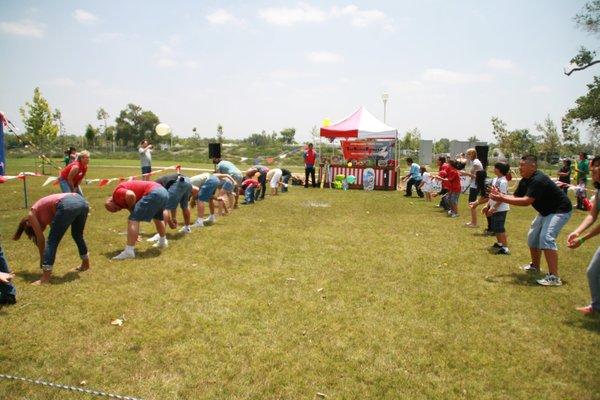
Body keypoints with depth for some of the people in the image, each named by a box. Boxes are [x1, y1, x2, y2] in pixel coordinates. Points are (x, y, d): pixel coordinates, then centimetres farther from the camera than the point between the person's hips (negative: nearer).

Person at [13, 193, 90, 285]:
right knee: (77, 235, 31)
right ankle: (85, 264, 47)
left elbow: (41, 239, 17)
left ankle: (45, 277, 4)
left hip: (67, 205, -8)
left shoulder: (32, 214, 21)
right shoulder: (45, 212, 38)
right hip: (82, 202, 8)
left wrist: (42, 261, 28)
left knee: (52, 241, 6)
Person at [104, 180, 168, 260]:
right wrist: (135, 234, 42)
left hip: (153, 193, -10)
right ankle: (162, 242, 53)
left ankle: (129, 251, -7)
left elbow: (131, 195, -21)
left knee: (133, 220, -5)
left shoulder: (117, 193, 3)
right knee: (157, 218, 34)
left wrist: (130, 207, 0)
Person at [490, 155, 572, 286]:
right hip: (545, 211, 10)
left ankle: (554, 277, -25)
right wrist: (500, 195, -18)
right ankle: (535, 266, 39)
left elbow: (526, 201, -38)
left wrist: (502, 199, -40)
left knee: (546, 237, -26)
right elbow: (516, 197, -2)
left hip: (559, 211, -10)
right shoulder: (525, 181, 0)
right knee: (533, 236, 18)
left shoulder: (538, 180, -30)